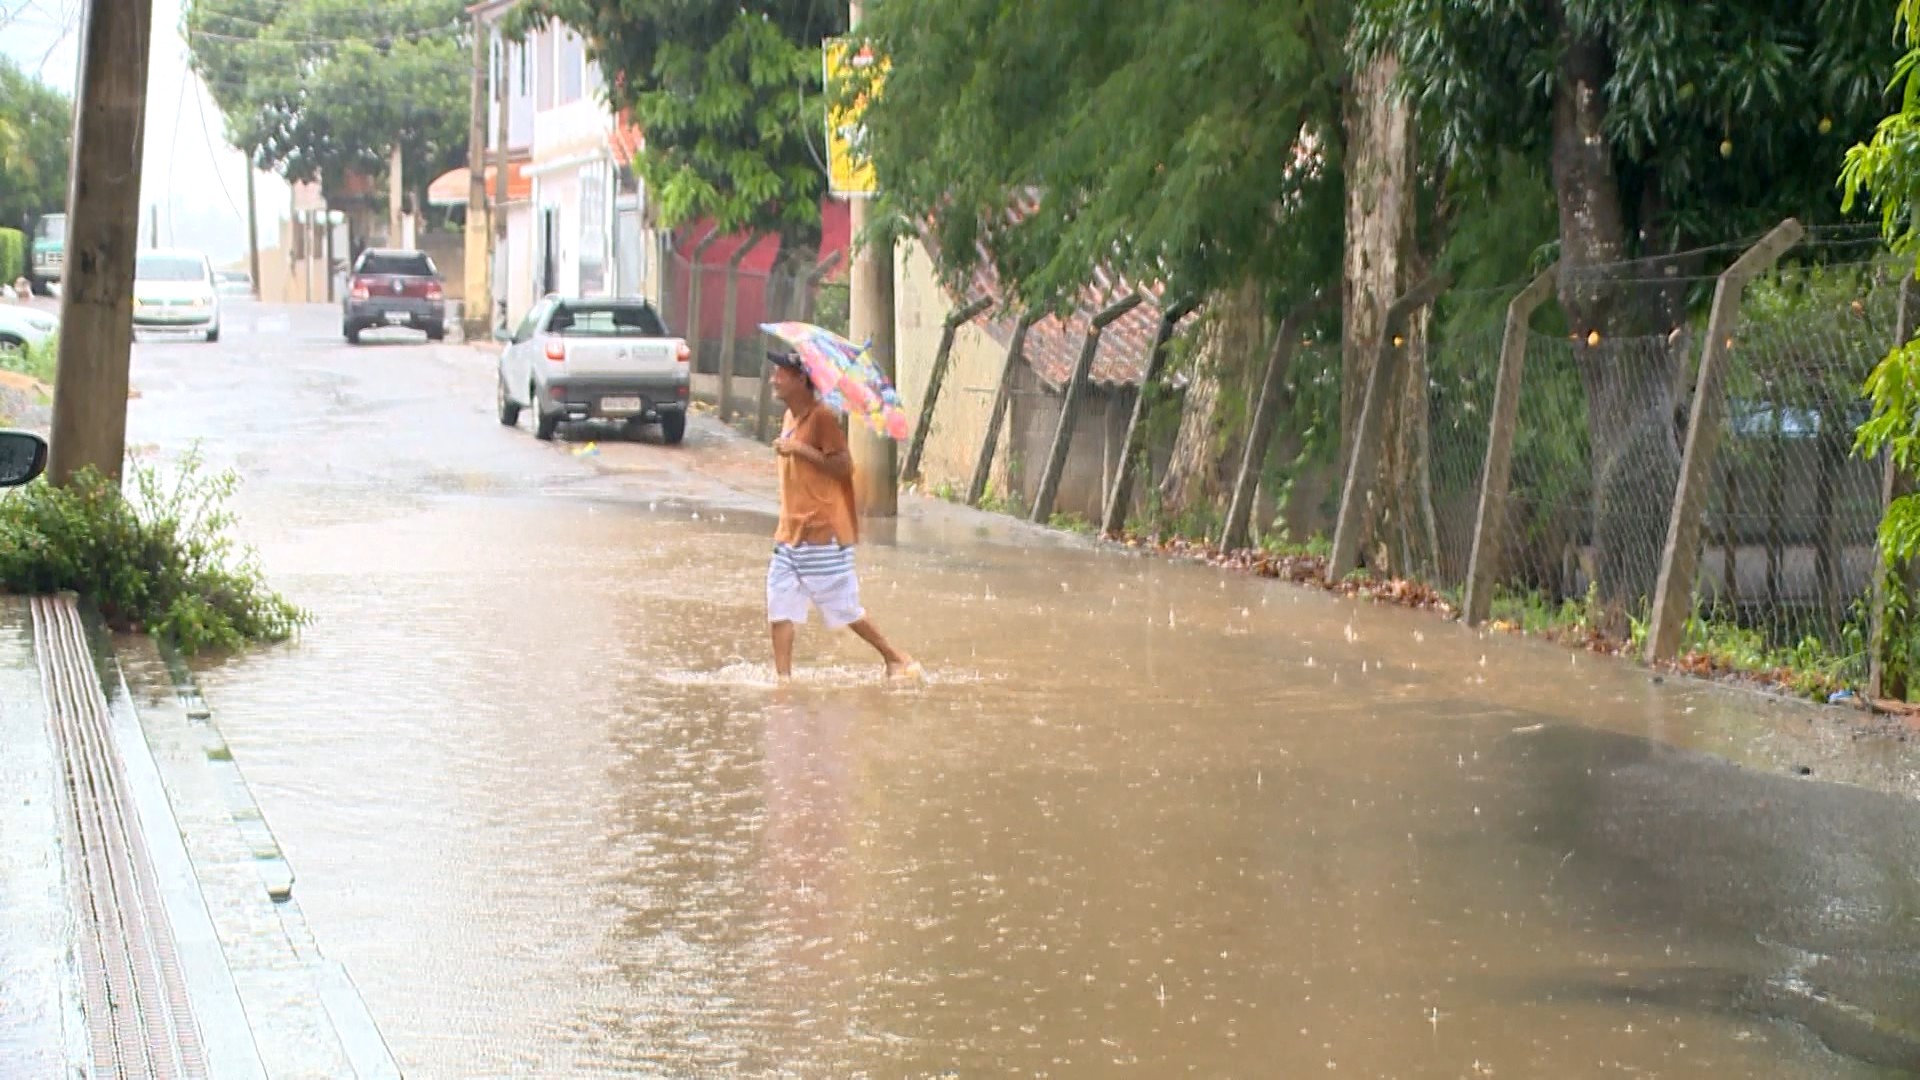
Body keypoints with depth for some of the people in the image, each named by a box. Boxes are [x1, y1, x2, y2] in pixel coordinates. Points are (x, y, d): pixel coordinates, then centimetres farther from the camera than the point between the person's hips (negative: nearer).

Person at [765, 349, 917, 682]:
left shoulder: (822, 418, -13)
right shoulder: (790, 417, 13)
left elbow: (843, 466, -22)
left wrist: (800, 449, -23)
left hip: (823, 533, -8)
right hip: (790, 534, 8)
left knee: (844, 609, 1)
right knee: (779, 609, 0)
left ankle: (897, 659, 15)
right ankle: (783, 677, 2)